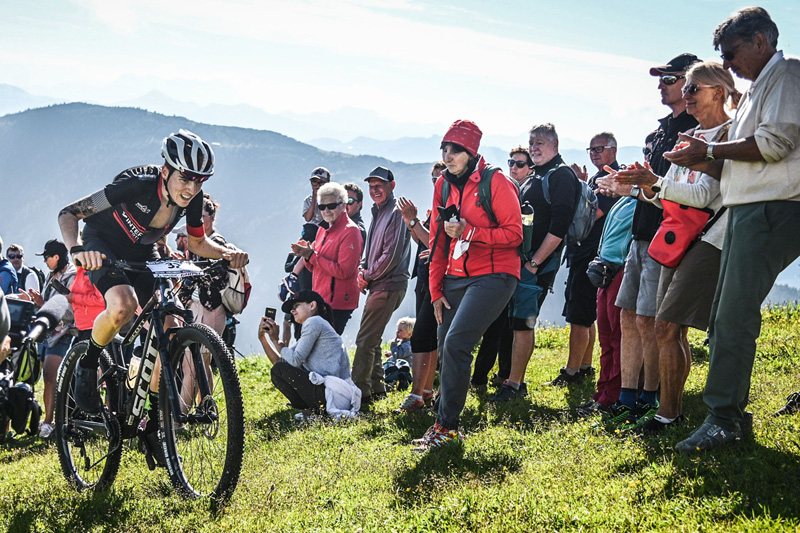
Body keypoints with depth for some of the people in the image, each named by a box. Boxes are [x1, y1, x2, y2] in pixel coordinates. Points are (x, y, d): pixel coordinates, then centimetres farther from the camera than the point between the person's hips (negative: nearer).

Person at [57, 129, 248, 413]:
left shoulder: (193, 198, -17)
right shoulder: (138, 184, -33)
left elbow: (198, 243, 1)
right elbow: (68, 213, -31)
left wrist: (226, 253, -20)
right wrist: (77, 249, -51)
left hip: (142, 253, 5)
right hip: (103, 246, -5)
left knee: (170, 326, -11)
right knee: (124, 305, -35)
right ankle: (87, 366, -8)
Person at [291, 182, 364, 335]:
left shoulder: (350, 231, -11)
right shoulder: (323, 230, 16)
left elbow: (344, 271, -20)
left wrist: (312, 256, -16)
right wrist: (306, 255, -2)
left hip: (338, 303, -9)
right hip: (320, 301, 9)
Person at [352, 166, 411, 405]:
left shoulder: (396, 213, -11)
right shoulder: (379, 213, 19)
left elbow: (392, 255, -18)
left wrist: (369, 276, -9)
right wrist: (363, 272, 6)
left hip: (388, 286, -10)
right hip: (377, 286, 10)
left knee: (365, 339, -11)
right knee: (371, 339, 15)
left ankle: (360, 391, -9)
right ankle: (376, 387, 23)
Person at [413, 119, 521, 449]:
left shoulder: (496, 183, -9)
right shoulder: (444, 186, 11)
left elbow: (514, 234, -11)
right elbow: (438, 240, 15)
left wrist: (469, 232, -20)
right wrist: (436, 290, 11)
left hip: (493, 276, -7)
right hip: (455, 279, 7)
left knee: (456, 343, -19)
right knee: (447, 350, 7)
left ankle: (447, 426, -11)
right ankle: (448, 424, 20)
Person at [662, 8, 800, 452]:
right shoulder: (756, 91, 27)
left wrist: (711, 151, -8)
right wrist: (706, 164, 8)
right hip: (746, 210, 10)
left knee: (734, 319, -14)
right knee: (724, 319, 9)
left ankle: (723, 419, -13)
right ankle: (734, 415, 14)